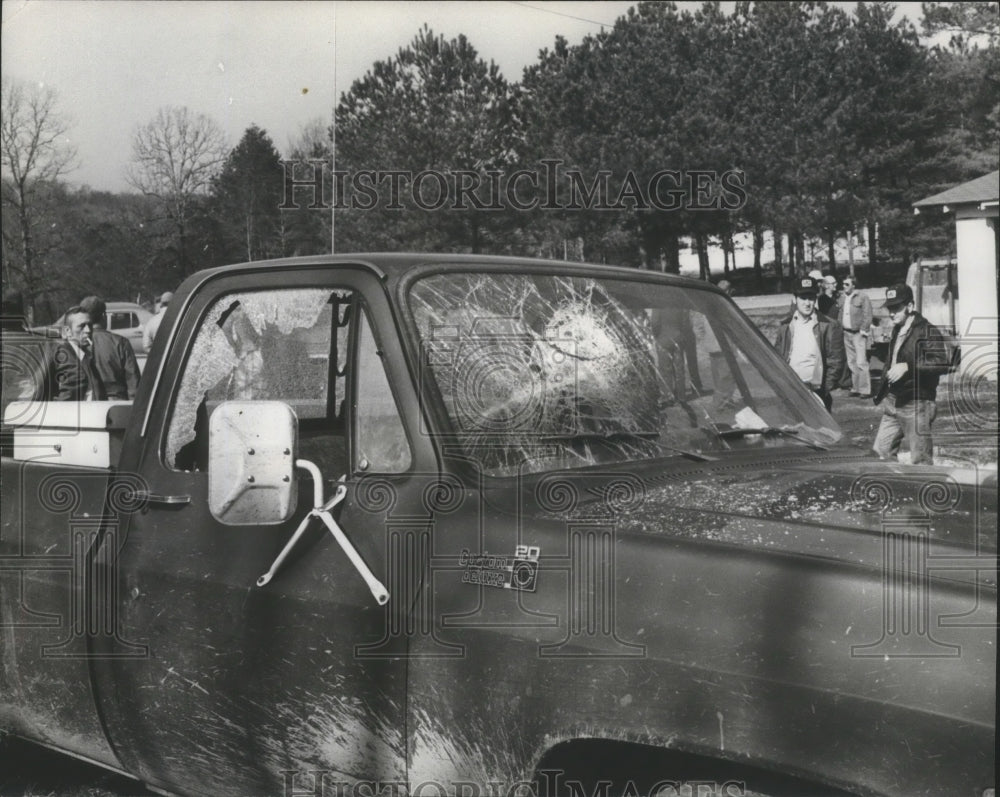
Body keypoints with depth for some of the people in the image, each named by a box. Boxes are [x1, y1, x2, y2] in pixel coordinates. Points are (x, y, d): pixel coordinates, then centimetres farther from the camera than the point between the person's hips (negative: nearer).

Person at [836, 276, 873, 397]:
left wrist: (863, 330, -14)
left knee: (861, 362, -12)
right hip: (846, 333, 7)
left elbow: (867, 316, -9)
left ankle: (865, 390, -10)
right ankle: (855, 388, 17)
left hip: (858, 333, -7)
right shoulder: (841, 298, 13)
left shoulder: (862, 297, -6)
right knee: (851, 363, 10)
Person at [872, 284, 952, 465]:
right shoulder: (897, 330, 15)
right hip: (893, 402, 9)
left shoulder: (927, 331, -13)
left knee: (920, 460, -3)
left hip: (916, 404, -8)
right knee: (881, 450, 10)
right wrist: (882, 392, 18)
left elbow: (942, 362, -25)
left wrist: (908, 367, -31)